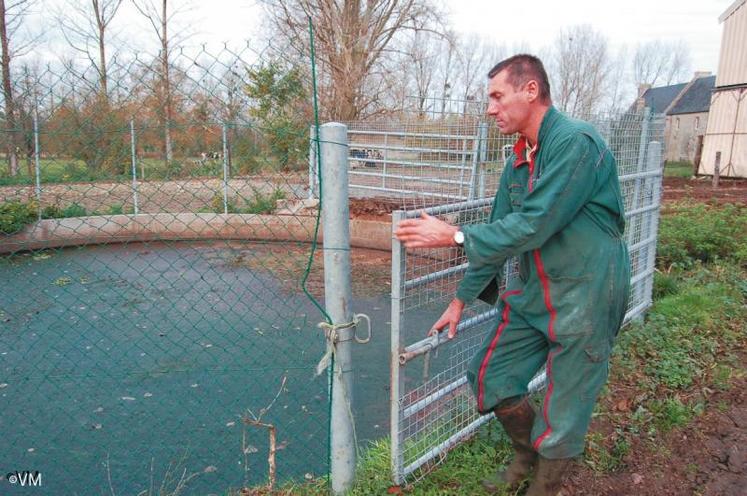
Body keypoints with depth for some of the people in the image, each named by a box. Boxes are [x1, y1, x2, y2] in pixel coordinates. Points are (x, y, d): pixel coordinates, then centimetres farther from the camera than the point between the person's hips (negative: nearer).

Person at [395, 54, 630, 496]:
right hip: (532, 293, 8)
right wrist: (462, 299, 14)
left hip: (584, 299, -8)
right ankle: (526, 457, 38)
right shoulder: (519, 159, 8)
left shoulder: (577, 142, -20)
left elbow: (533, 225, -26)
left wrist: (454, 236, -19)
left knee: (563, 418, 5)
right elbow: (499, 231, 12)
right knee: (490, 377, 12)